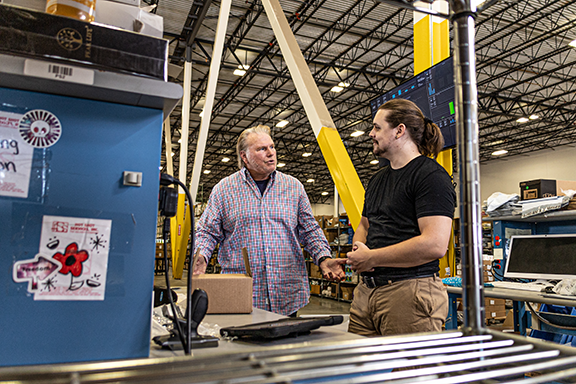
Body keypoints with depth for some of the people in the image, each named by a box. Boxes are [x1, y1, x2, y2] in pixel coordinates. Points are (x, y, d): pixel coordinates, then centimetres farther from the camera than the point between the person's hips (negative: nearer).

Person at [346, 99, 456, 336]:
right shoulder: (378, 179, 19)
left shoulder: (431, 176, -9)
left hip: (409, 293, -7)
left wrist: (371, 257, -13)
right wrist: (358, 249, 4)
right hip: (366, 292, 8)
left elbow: (435, 244, -20)